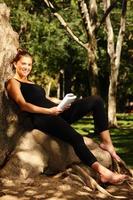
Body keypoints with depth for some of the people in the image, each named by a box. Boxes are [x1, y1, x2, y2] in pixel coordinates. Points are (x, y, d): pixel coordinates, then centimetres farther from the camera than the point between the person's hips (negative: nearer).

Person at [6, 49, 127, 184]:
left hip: (55, 112, 9)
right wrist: (49, 111, -16)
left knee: (96, 101, -7)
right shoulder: (13, 82, 6)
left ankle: (107, 143, -13)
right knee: (75, 137, -33)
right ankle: (103, 173, -36)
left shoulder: (30, 83, 32)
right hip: (41, 118, -9)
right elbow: (23, 105, -9)